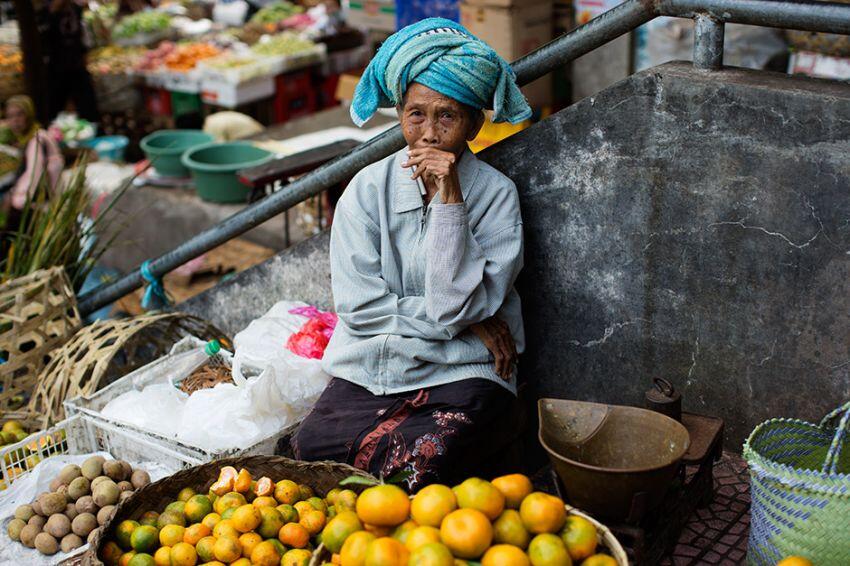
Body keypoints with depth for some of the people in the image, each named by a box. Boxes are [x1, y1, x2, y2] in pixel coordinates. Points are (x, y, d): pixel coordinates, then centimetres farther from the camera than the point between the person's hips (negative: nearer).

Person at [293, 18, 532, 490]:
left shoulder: (495, 194, -3)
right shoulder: (370, 187, 1)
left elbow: (456, 304, -14)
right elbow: (358, 305, -6)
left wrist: (449, 198, -19)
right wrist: (466, 324, -9)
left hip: (459, 375, -2)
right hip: (370, 369, 2)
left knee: (426, 460, -32)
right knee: (310, 448, -25)